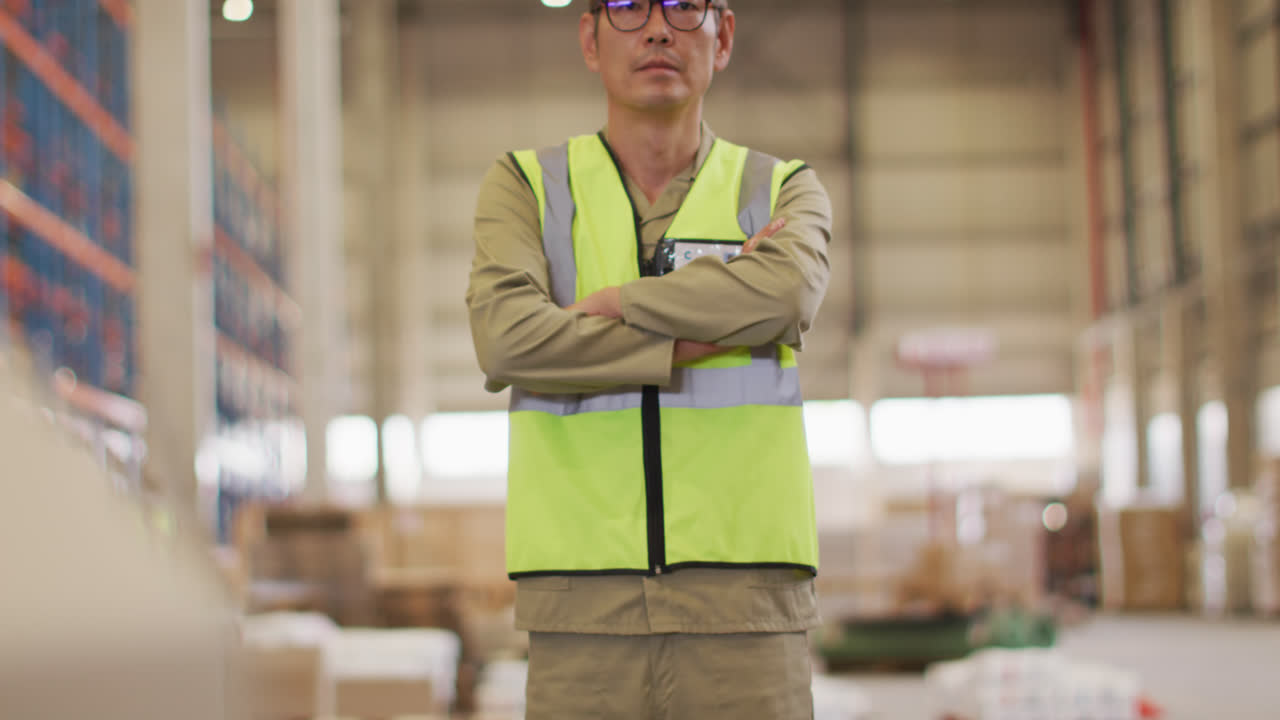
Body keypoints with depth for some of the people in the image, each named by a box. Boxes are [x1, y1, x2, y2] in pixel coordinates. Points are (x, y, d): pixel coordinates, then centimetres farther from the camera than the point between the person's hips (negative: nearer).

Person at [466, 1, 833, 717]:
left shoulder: (786, 192, 11)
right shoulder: (524, 187, 10)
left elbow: (786, 294, -14)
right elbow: (506, 338, -11)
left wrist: (609, 302, -7)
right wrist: (708, 333, -9)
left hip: (746, 592, 0)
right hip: (583, 603, 0)